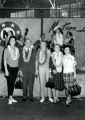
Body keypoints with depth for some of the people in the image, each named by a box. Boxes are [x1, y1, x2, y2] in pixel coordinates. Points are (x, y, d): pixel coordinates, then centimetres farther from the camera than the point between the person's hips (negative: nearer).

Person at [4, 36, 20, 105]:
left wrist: (19, 69, 8)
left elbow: (18, 59, 11)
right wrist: (6, 70, -10)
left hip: (16, 68, 4)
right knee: (10, 83, -3)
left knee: (13, 83, 8)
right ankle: (10, 98, 5)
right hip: (9, 67, -4)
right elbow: (5, 60, -4)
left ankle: (11, 97, 18)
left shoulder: (17, 49, 7)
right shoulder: (7, 49, -3)